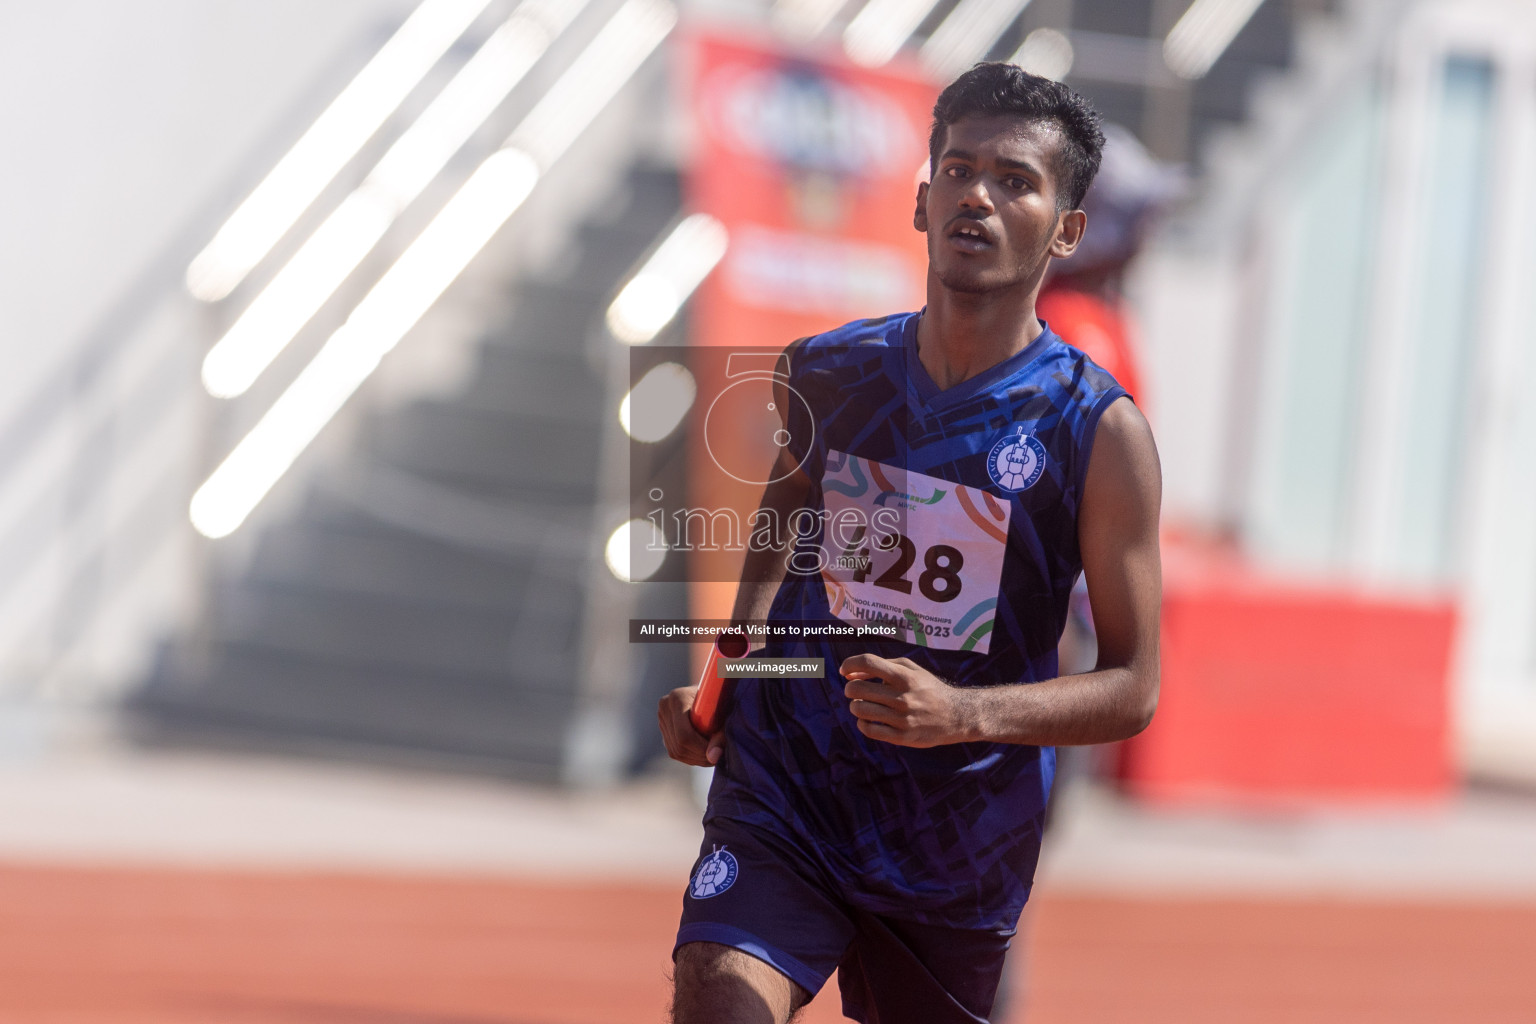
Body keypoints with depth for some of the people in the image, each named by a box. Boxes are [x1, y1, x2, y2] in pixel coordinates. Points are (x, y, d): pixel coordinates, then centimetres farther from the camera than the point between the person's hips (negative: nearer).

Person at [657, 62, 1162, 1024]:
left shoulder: (1101, 431, -10)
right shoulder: (826, 371, 0)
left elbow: (1132, 689, -8)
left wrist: (962, 713, -25)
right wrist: (720, 687, 4)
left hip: (960, 854, 0)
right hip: (782, 799, 1)